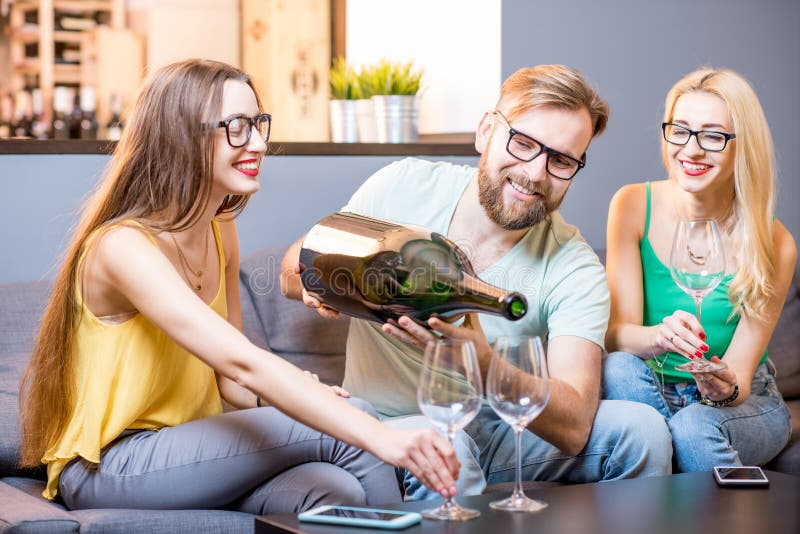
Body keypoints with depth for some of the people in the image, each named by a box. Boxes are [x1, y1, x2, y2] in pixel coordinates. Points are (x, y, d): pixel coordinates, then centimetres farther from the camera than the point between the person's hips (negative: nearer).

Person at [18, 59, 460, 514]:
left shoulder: (221, 230, 6)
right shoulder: (124, 246, -21)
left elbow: (229, 378, 9)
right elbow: (242, 362, -34)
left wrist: (285, 396, -14)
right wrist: (381, 438, -41)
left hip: (185, 450, 7)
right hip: (106, 469, -7)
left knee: (337, 491, -23)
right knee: (352, 426, -20)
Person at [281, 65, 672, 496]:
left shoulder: (575, 270, -10)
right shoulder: (402, 187, -7)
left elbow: (573, 428, -22)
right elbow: (291, 272, 7)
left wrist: (482, 363, -40)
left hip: (495, 432, 2)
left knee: (641, 428, -18)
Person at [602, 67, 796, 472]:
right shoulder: (633, 207, -10)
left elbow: (739, 377, -13)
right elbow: (617, 333, -15)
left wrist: (725, 388, -38)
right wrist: (659, 338, -38)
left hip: (743, 406, -1)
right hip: (650, 393, 2)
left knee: (695, 427, -35)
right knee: (619, 368, -32)